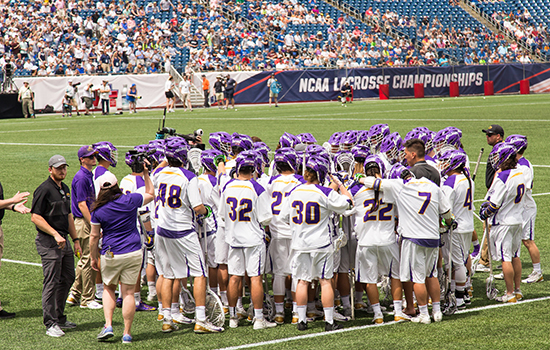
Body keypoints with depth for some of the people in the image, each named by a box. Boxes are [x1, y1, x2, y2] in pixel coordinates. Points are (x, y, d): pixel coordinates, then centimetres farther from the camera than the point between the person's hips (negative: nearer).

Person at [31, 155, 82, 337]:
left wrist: (76, 240, 19)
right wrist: (55, 235, -21)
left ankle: (60, 318, 24)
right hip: (48, 242, -9)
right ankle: (51, 324, -4)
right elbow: (36, 217, -16)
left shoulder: (65, 189, 15)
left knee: (67, 279, 13)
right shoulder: (44, 190, -12)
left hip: (63, 240, 9)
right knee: (52, 282, -8)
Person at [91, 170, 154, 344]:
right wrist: (145, 174, 17)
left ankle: (108, 325, 3)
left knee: (109, 289, 19)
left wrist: (93, 257, 13)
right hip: (133, 253, 0)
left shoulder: (98, 210, -5)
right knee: (128, 292, 4)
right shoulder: (130, 200, -6)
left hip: (111, 255, 0)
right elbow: (151, 194, 13)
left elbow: (94, 237, 1)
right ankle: (127, 333, 5)